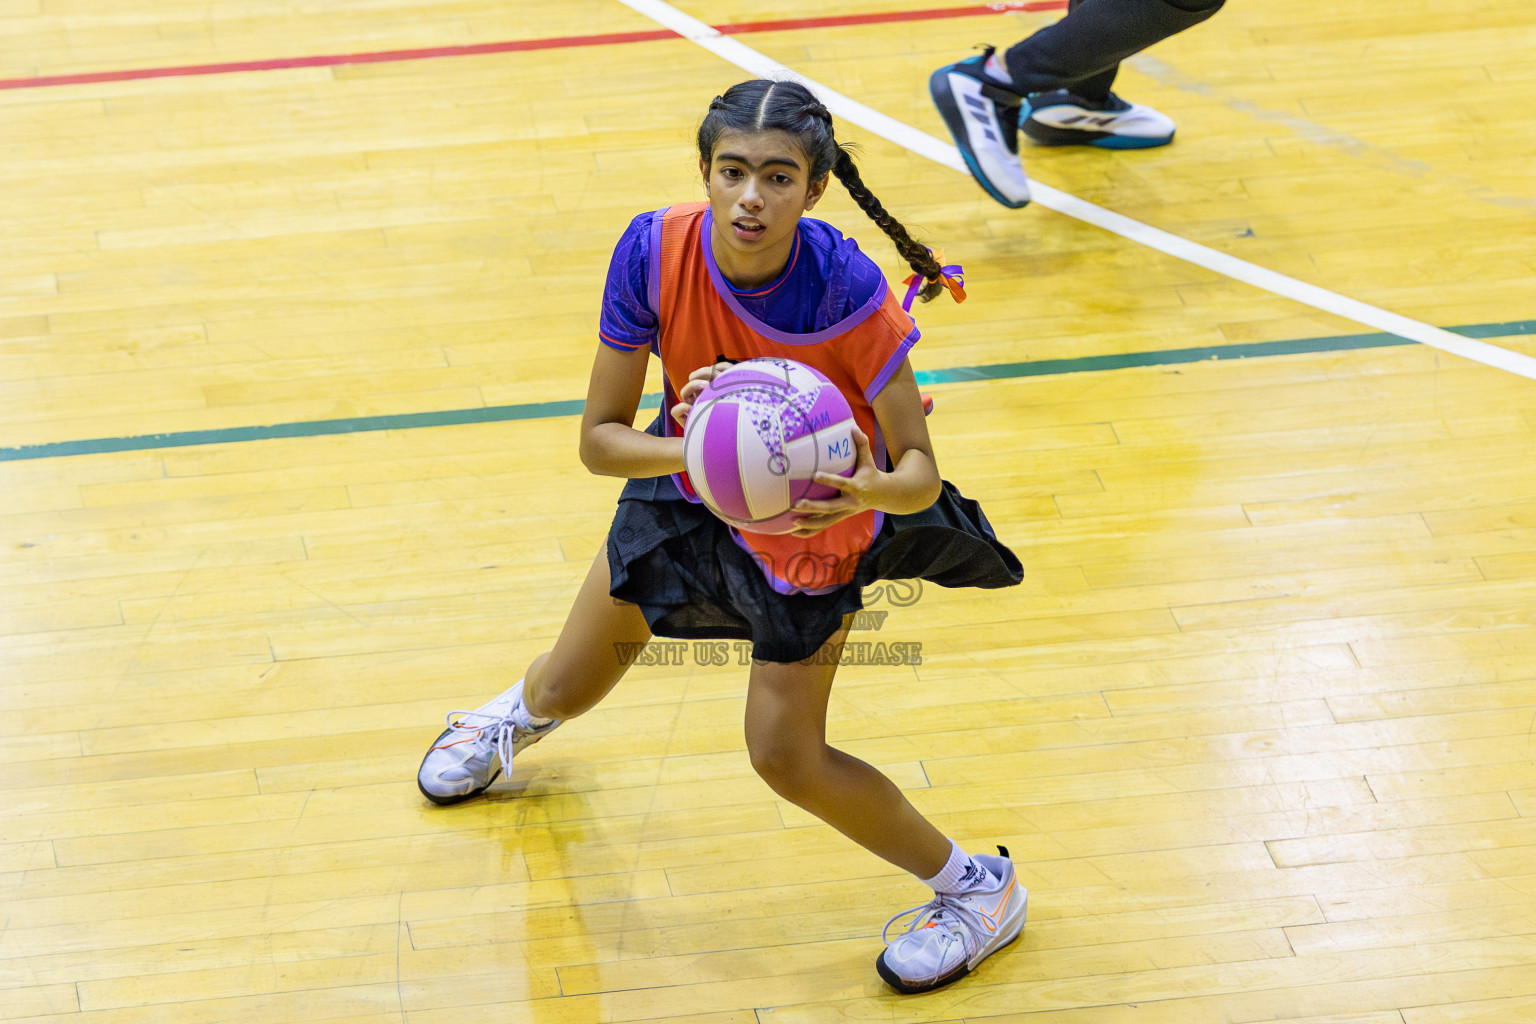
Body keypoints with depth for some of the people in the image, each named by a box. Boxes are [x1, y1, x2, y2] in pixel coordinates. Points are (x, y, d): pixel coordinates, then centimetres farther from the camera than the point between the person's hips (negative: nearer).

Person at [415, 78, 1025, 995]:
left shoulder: (848, 289, -36)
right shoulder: (656, 251, -29)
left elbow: (919, 471, -30)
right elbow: (598, 439, -22)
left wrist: (871, 489, -53)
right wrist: (691, 450, -42)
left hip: (813, 521, -3)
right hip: (686, 493, 4)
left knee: (785, 756, -10)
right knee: (570, 687, 18)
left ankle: (978, 887, 14)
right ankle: (525, 713, 60)